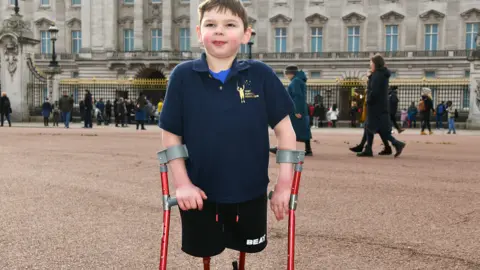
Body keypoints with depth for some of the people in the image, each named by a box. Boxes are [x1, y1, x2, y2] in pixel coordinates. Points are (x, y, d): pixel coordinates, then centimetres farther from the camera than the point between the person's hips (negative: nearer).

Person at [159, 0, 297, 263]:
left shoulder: (261, 75, -9)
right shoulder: (183, 76, -8)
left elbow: (284, 129, -4)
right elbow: (171, 134, -2)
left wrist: (284, 185, -7)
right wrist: (181, 183, -8)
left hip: (250, 193, 1)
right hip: (199, 194, 0)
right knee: (202, 254, 20)